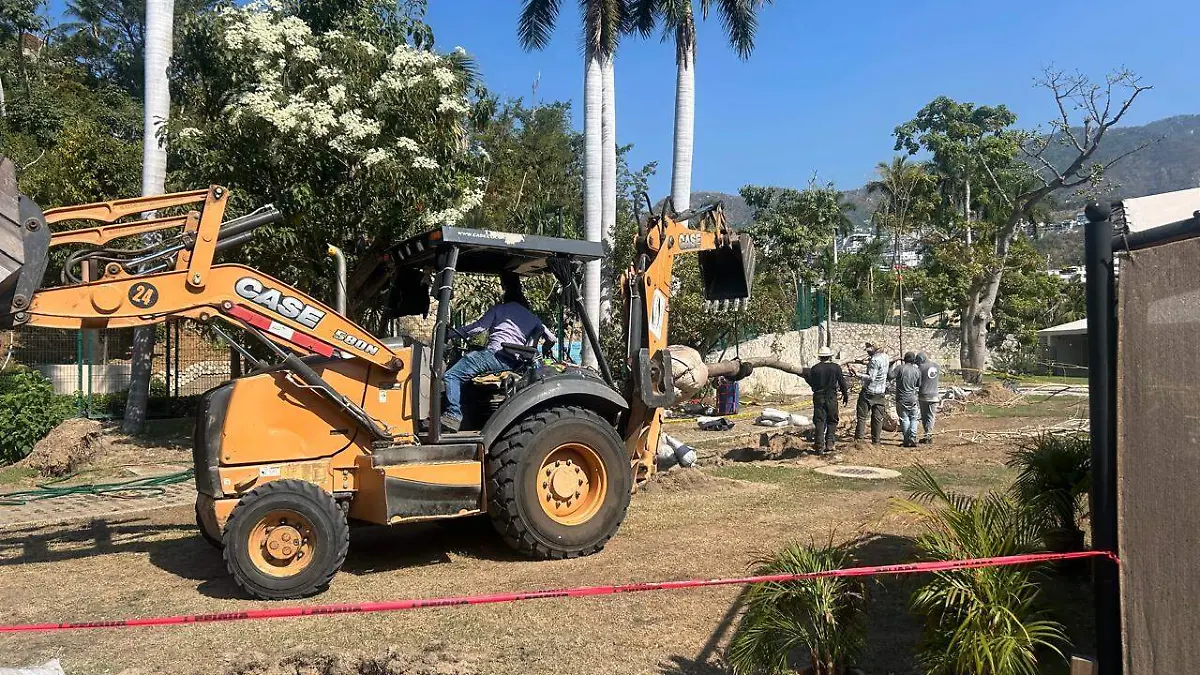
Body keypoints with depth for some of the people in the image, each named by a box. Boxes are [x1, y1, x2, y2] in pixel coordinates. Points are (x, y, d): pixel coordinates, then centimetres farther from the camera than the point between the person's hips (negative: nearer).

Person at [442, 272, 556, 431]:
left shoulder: (501, 309, 10)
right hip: (514, 363, 7)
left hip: (496, 354, -7)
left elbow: (478, 327, 2)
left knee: (452, 375, -10)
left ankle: (453, 414, -29)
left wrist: (454, 333, 9)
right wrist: (544, 350, 43)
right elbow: (551, 339, 22)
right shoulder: (532, 317, 23)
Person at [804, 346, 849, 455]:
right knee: (832, 422, 11)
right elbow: (842, 382, 0)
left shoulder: (814, 368, -5)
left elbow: (812, 383, 2)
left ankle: (819, 446, 4)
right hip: (832, 397, 0)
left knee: (819, 422, 6)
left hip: (818, 398, 0)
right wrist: (846, 395, 12)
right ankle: (829, 445, 4)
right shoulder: (836, 367, -4)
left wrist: (806, 375, 22)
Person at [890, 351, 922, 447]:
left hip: (901, 399, -2)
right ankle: (913, 439, 5)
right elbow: (919, 385, 12)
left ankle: (906, 441, 4)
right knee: (913, 419, 12)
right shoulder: (917, 370, 1)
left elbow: (890, 376, -14)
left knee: (904, 419, 4)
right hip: (913, 398, 2)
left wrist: (894, 365, -2)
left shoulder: (900, 368, -11)